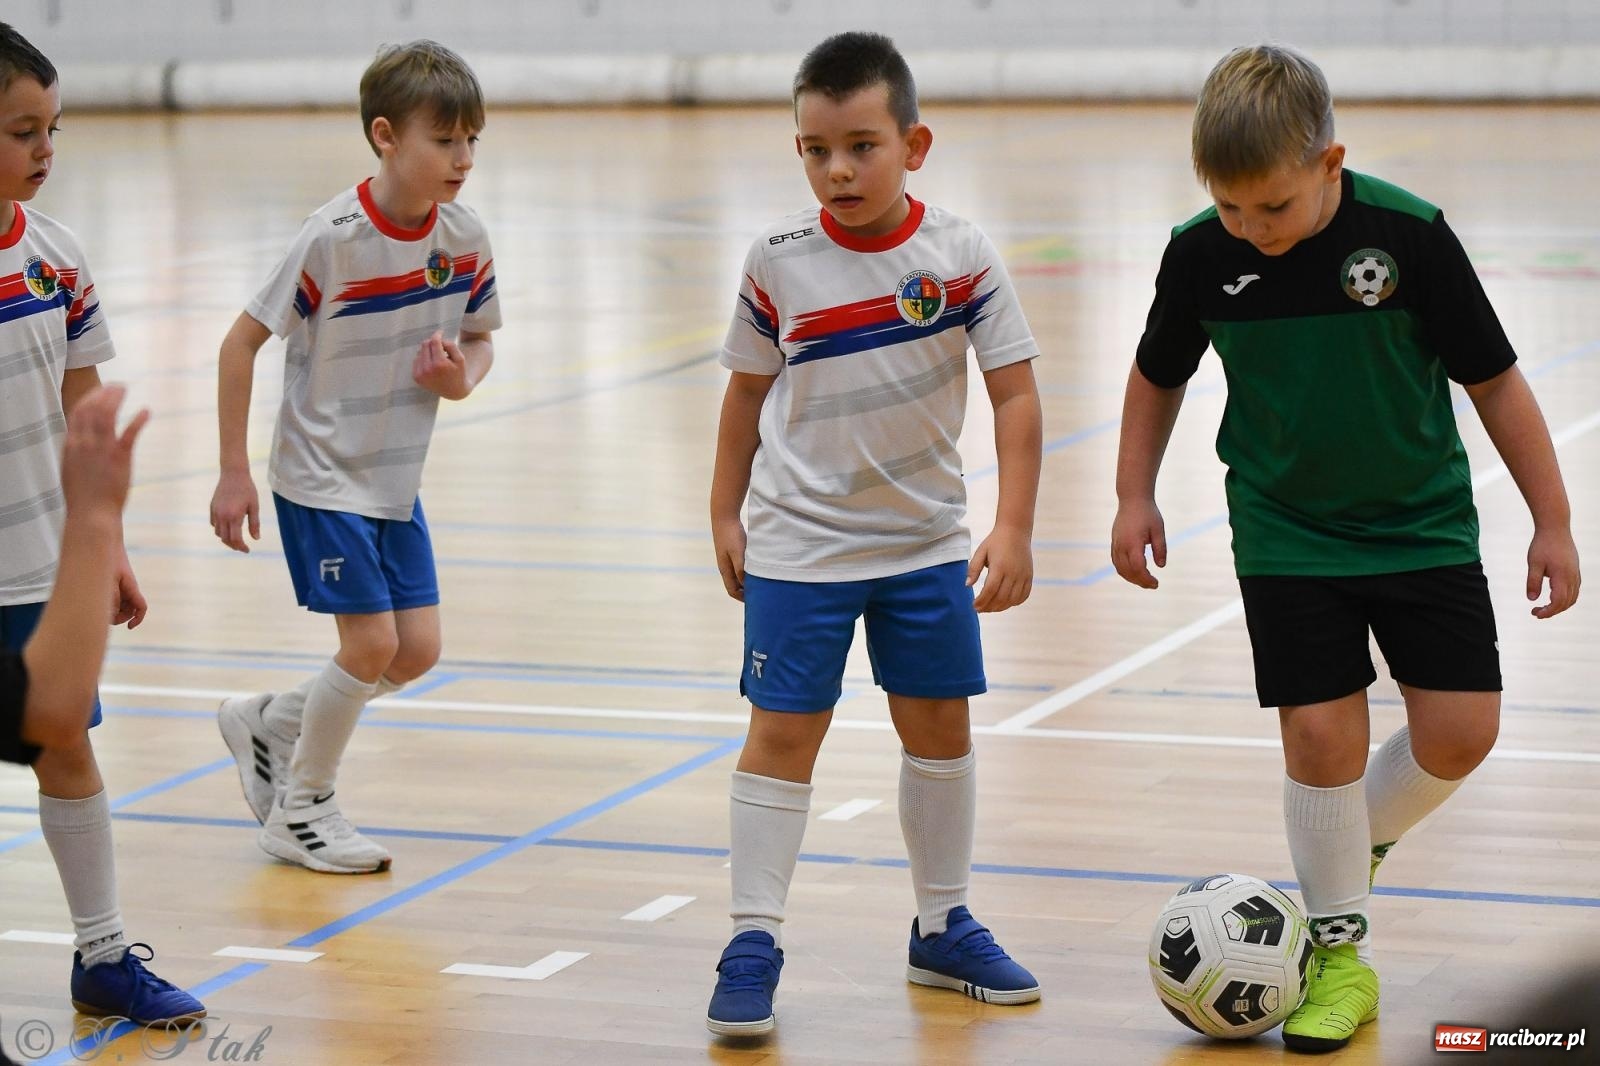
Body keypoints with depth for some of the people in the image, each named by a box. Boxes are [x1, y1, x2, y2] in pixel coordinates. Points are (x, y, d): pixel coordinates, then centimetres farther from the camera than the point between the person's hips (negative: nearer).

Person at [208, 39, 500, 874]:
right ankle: (301, 810, 15)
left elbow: (479, 338, 11)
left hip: (396, 480, 6)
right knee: (372, 645, -8)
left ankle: (266, 724, 27)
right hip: (321, 476, -6)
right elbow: (242, 341, -16)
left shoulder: (464, 238, -5)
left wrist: (463, 378, -14)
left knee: (418, 649, 3)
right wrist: (233, 474, -15)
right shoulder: (334, 237, -21)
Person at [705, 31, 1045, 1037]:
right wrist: (726, 516, 6)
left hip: (927, 539, 1)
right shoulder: (778, 261, -9)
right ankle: (754, 943, 4)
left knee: (941, 726, 10)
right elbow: (749, 391, 4)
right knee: (784, 731, -2)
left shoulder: (960, 255, -11)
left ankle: (944, 925, 26)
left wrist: (1014, 529, -13)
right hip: (798, 541, -1)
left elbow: (1015, 392, -8)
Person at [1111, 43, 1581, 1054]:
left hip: (1422, 524, 0)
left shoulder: (1410, 235, -19)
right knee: (1322, 732, -6)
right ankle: (1341, 948, 12)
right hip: (1287, 535, 0)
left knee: (1461, 727, -5)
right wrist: (1136, 496, 5)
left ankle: (1354, 846, 26)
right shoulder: (1203, 253, -12)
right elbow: (1159, 373, 8)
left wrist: (1552, 521, -6)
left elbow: (1494, 379, -9)